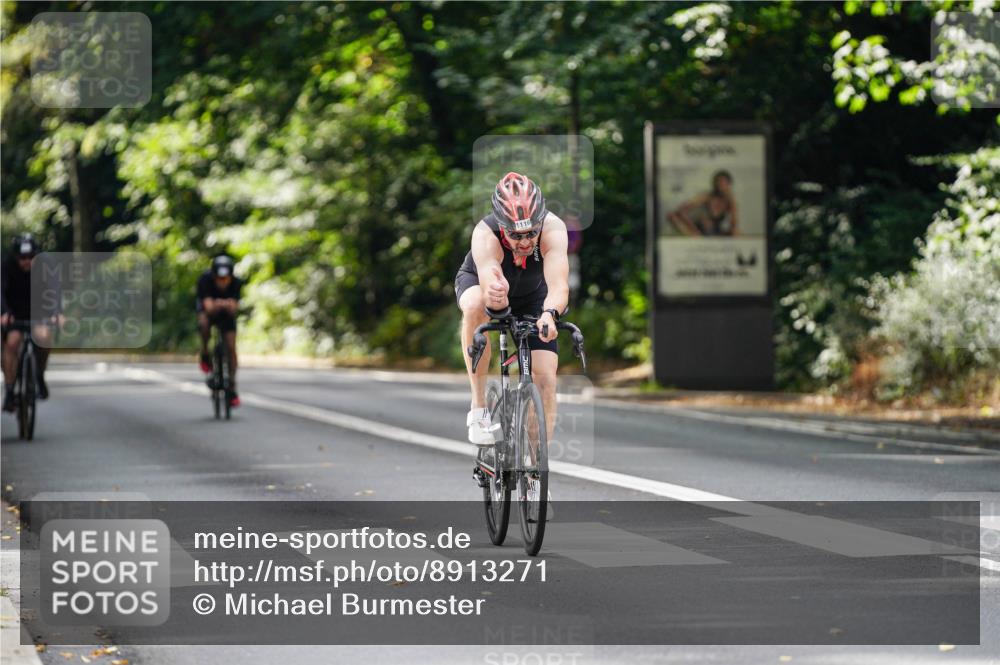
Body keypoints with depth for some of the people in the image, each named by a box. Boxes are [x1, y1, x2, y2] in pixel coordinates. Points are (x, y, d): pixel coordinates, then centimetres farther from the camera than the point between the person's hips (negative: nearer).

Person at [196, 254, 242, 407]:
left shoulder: (236, 283, -30)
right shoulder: (205, 280, -35)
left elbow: (234, 307, -38)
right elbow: (208, 306, -45)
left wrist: (231, 306, -61)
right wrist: (215, 306, -66)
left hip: (226, 313, 2)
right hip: (207, 308, -2)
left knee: (231, 348, -9)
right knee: (204, 323, -36)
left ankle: (232, 388, 1)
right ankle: (205, 355, -10)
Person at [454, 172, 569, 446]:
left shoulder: (553, 228, -37)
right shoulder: (485, 235, -40)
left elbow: (559, 284, -49)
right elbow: (489, 286, -53)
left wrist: (550, 314, -70)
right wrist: (494, 296, -77)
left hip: (531, 294, 2)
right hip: (477, 280, -2)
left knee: (545, 378, -13)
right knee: (476, 306, -39)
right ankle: (479, 406, -27)